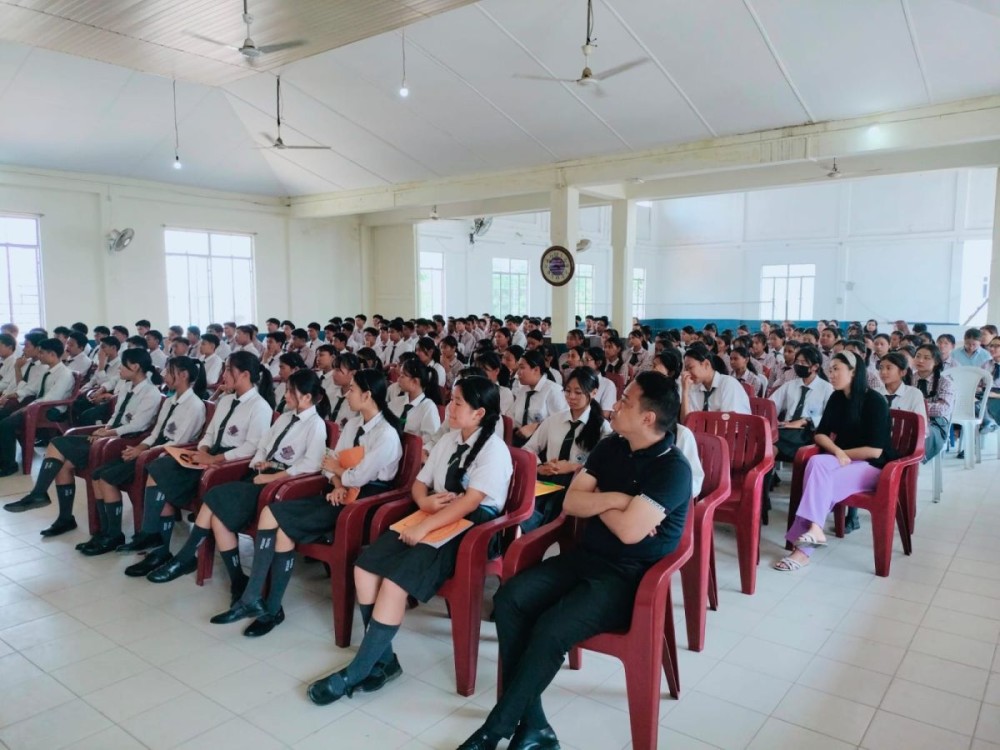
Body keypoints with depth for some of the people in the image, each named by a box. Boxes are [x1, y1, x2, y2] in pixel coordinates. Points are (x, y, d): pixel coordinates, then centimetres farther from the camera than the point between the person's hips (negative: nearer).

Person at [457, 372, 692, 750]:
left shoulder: (673, 469, -16)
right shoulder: (610, 447, 6)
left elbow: (629, 531, -24)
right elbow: (571, 502, 3)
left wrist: (597, 501, -6)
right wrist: (613, 499, -15)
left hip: (628, 576, -7)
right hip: (585, 556, 7)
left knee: (550, 630, -26)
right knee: (509, 598, -14)